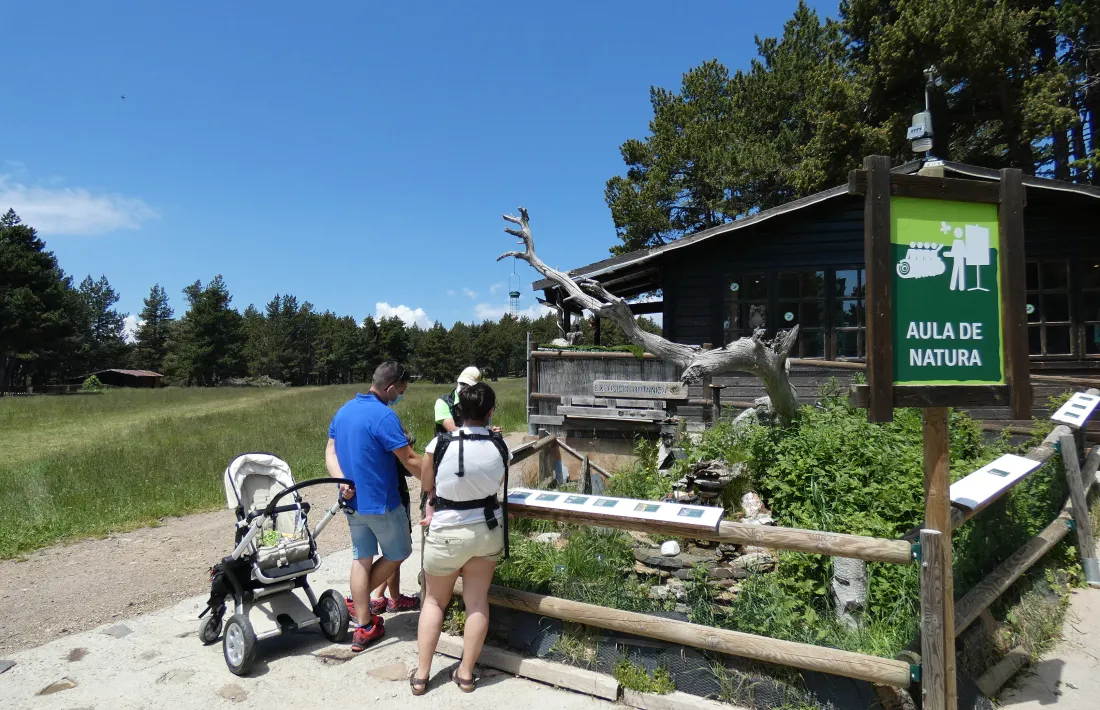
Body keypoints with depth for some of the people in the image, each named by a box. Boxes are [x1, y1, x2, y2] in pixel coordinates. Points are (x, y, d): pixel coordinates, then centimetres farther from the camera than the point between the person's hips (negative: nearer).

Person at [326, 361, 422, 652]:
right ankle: (358, 601, 20)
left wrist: (342, 481, -6)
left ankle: (363, 628, 19)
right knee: (398, 553, 14)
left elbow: (330, 452, 7)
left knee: (361, 559, 14)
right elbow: (410, 461, -20)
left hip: (353, 501, 8)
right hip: (381, 502, -8)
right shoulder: (384, 416, -21)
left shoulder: (344, 410, 7)